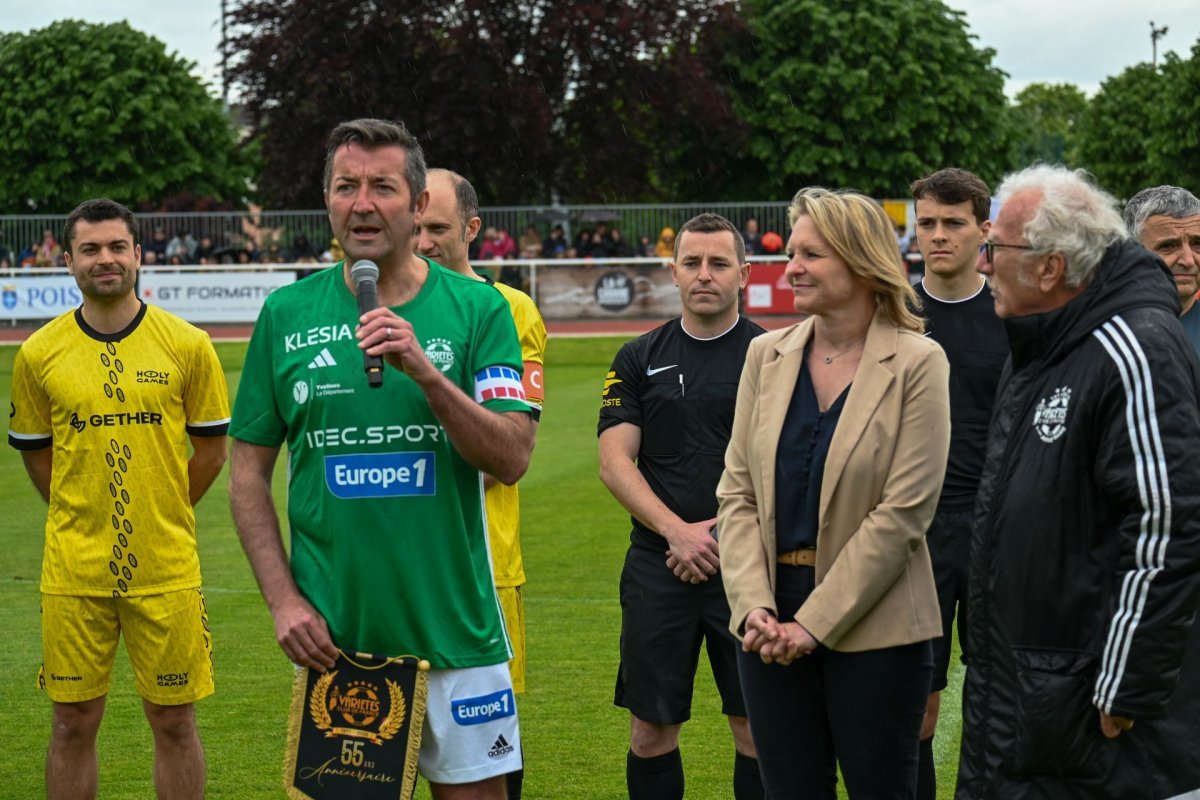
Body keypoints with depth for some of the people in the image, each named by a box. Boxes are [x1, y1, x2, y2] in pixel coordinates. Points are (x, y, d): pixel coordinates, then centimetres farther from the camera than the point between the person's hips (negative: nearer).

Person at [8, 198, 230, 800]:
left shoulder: (187, 345, -2)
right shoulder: (39, 354, 1)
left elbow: (212, 447, 6)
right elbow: (34, 451, 13)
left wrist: (161, 513, 5)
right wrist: (83, 518, 10)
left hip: (166, 567, -1)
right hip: (74, 569, 1)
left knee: (173, 721, 6)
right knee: (73, 721, 7)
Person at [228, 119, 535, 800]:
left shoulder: (477, 308, -2)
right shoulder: (287, 314, 2)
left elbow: (513, 458, -10)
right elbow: (250, 470, 6)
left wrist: (424, 370, -23)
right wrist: (283, 598, -5)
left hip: (454, 632, -1)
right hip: (330, 634, 1)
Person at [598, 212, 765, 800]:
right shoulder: (640, 359, 9)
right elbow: (614, 462, 1)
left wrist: (726, 534, -10)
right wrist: (678, 531, -12)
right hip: (658, 566, 2)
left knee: (757, 728, 1)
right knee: (651, 729, 5)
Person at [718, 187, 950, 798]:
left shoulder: (916, 363, -7)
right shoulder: (767, 355, 7)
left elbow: (904, 511, -12)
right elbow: (737, 492, 5)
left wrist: (814, 622, -15)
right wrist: (755, 607, -9)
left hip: (872, 626, -4)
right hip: (772, 623, 4)